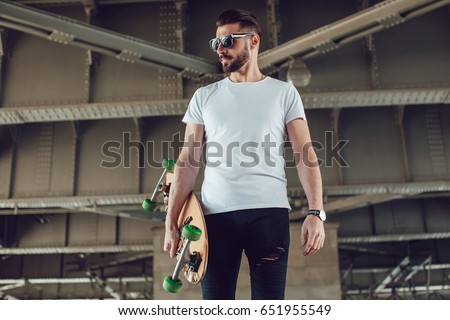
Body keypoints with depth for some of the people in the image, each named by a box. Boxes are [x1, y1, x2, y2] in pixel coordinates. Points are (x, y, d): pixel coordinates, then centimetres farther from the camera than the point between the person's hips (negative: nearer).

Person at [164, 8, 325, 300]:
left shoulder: (284, 92, 10)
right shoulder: (204, 96, 15)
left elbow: (305, 155, 3)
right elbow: (188, 163, 11)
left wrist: (316, 212, -11)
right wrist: (172, 223, 3)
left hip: (269, 211, -2)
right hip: (216, 214, 2)